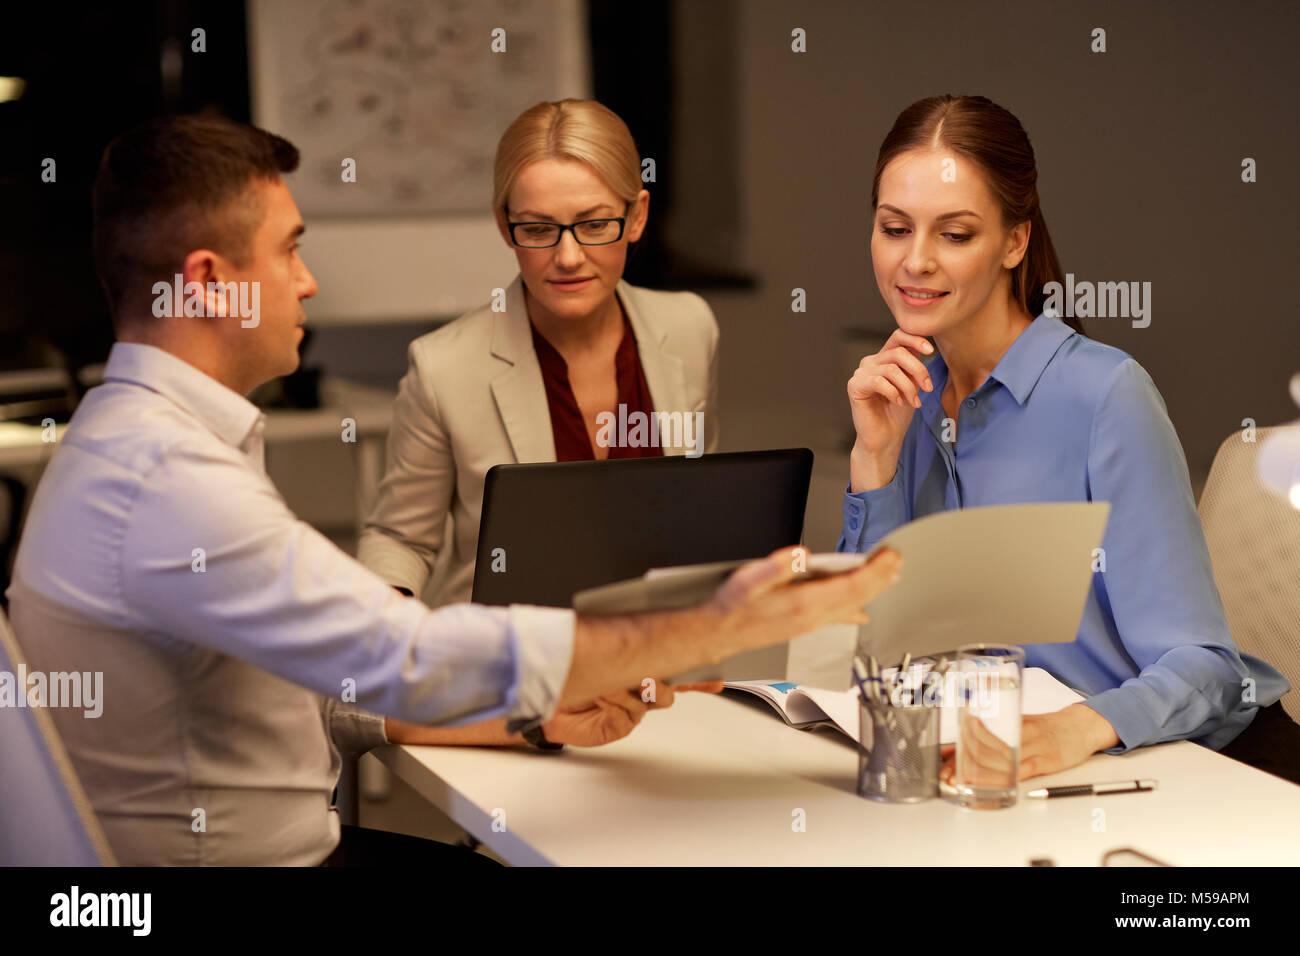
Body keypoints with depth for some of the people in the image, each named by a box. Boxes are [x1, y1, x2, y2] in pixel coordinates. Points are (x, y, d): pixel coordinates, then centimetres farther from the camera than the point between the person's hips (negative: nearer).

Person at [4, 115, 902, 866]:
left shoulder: (139, 437, 11)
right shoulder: (168, 479, -24)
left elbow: (311, 680, 13)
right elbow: (412, 662, -28)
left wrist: (533, 712, 5)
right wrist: (718, 628, -22)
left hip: (289, 840, 9)